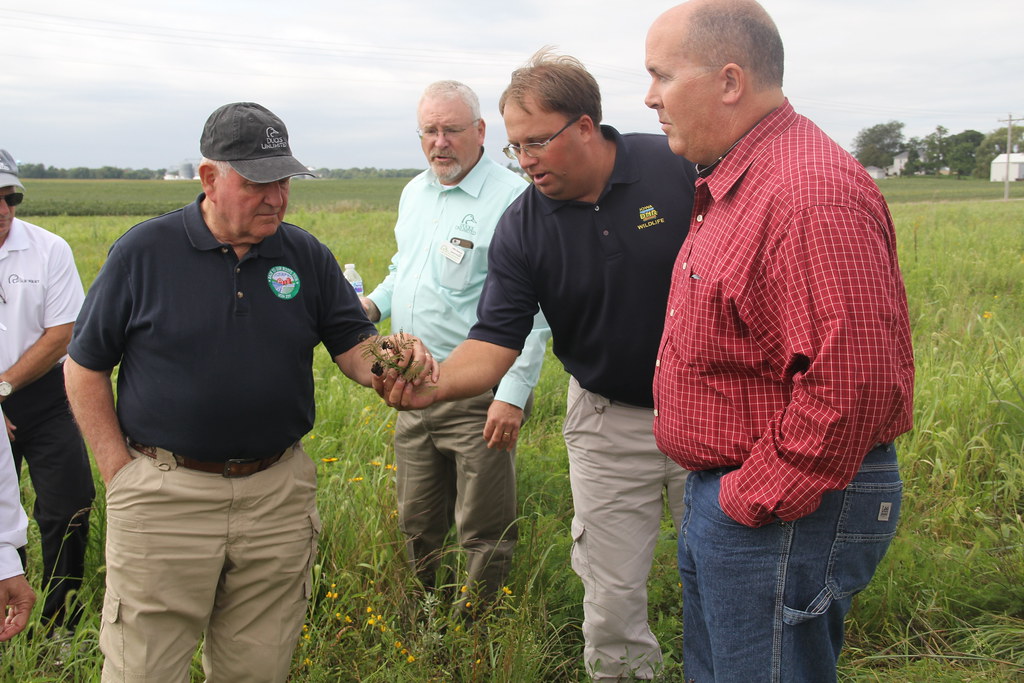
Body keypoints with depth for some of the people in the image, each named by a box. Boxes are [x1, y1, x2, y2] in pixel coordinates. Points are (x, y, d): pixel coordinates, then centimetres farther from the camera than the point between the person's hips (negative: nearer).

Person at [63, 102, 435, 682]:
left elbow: (356, 348, 3)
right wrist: (120, 472, -5)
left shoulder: (307, 255, 5)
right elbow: (85, 369, 1)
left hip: (279, 494, 3)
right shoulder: (143, 252, -4)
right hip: (164, 497, -2)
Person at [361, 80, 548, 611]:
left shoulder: (512, 199, -15)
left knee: (483, 533, 4)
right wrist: (374, 304, 6)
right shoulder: (413, 193, 12)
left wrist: (513, 394, -23)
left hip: (479, 398, -8)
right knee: (416, 523, 20)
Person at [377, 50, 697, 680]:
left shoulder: (681, 168, -13)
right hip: (609, 423, 1)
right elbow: (495, 341, -12)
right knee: (612, 602, 7)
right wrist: (435, 382, -33)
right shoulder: (521, 228, -9)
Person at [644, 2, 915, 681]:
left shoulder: (810, 197, -25)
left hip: (784, 513, -11)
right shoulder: (734, 184, 12)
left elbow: (855, 383, -31)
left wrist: (754, 499, -21)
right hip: (721, 493, 11)